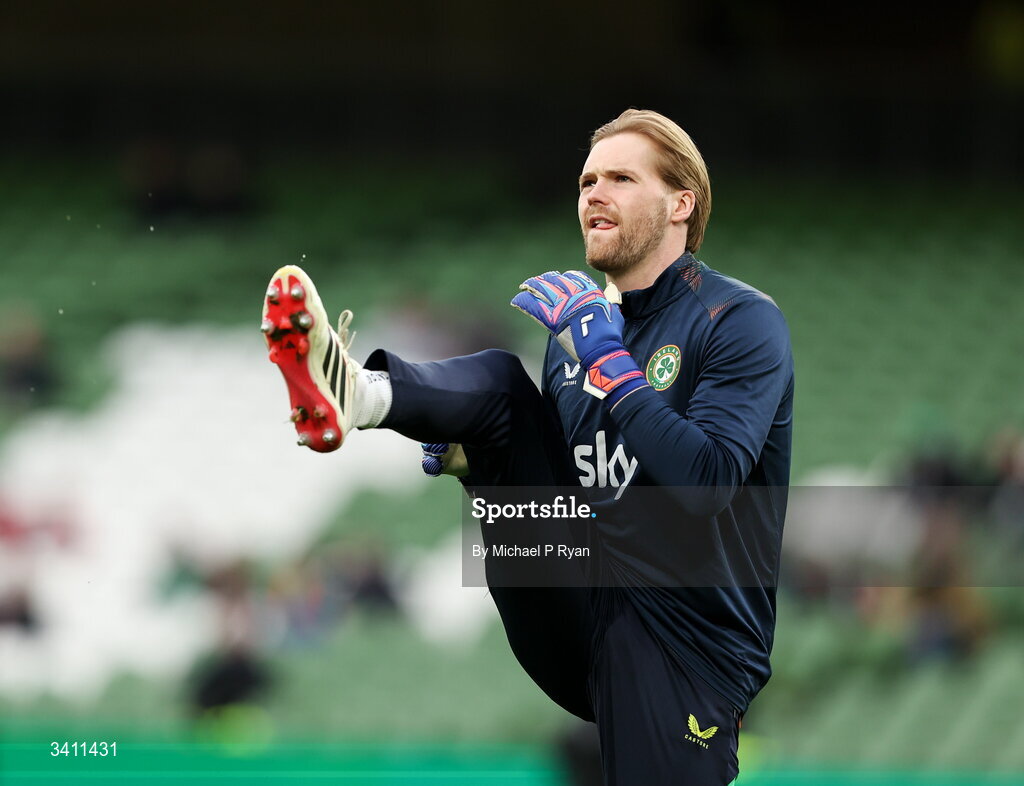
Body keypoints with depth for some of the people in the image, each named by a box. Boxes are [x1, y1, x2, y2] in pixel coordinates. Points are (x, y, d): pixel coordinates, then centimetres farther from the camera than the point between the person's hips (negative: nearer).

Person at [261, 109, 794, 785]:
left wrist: (609, 356, -22)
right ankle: (352, 392, -38)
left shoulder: (740, 319, -7)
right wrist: (465, 457, 1)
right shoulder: (578, 327, 16)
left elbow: (706, 482, -23)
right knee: (500, 383, -12)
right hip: (572, 623, 5)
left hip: (681, 648, -5)